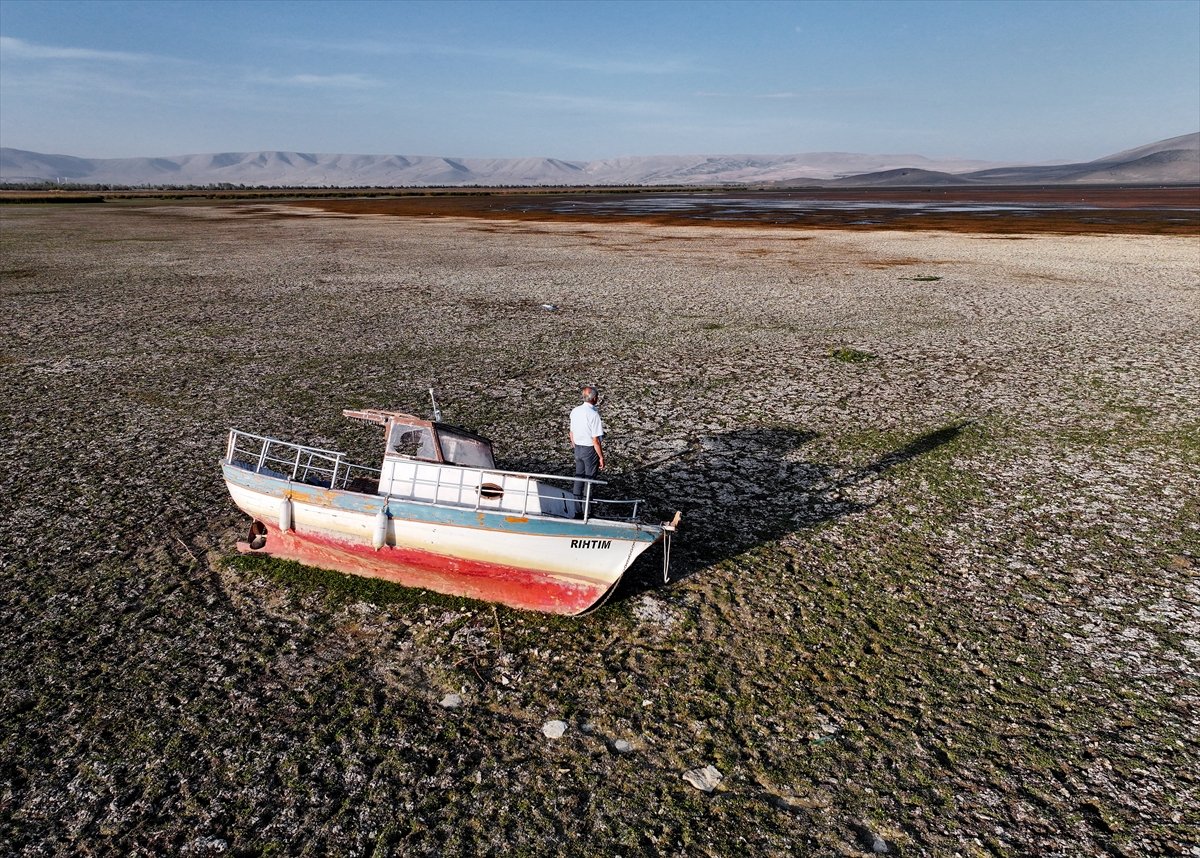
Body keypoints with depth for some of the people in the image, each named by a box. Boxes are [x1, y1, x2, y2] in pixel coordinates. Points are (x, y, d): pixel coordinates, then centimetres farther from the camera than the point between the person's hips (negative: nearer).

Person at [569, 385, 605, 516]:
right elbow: (596, 439, -20)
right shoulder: (593, 414, -21)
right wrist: (601, 457, -12)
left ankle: (577, 511, 22)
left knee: (578, 479, 15)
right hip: (590, 450, -7)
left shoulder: (575, 411, 1)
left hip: (578, 448, 7)